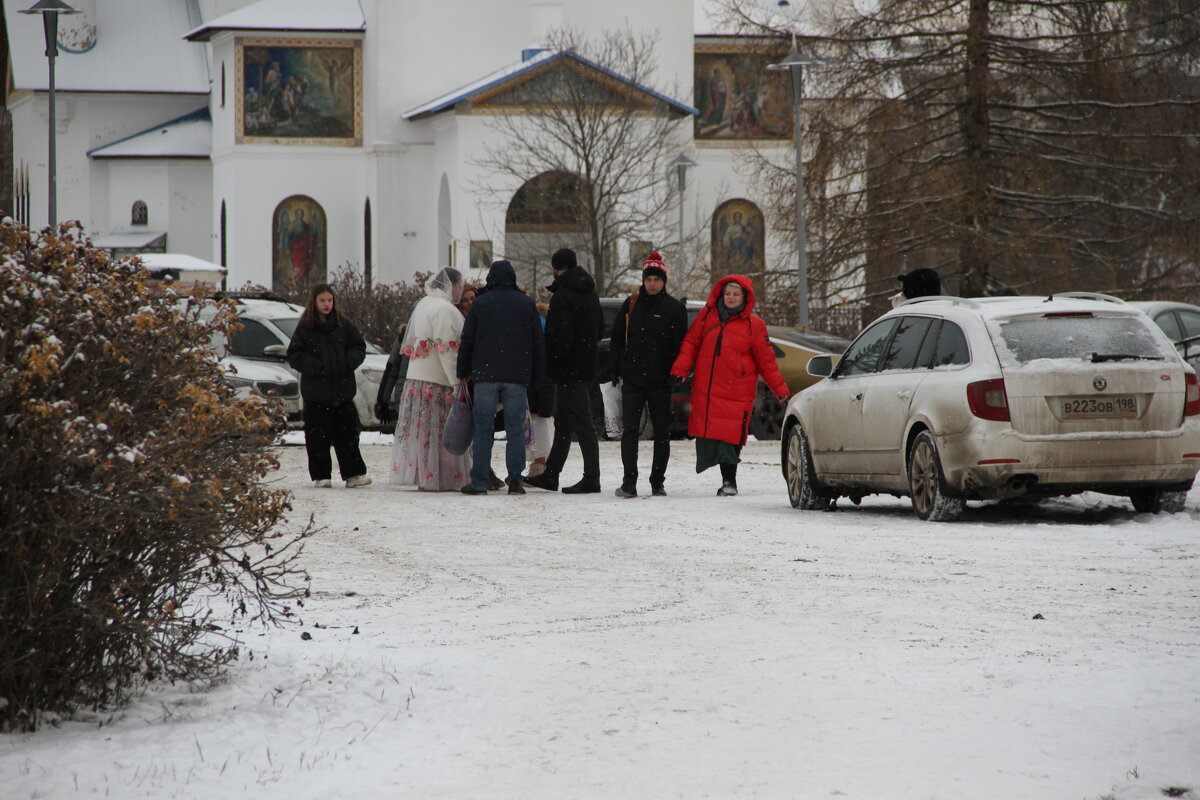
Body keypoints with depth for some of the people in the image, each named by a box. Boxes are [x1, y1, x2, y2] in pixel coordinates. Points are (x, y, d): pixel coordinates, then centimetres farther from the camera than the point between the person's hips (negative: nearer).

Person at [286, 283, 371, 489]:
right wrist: (316, 367, -15)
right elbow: (295, 356, -4)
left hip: (343, 389, 2)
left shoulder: (344, 326, 8)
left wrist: (349, 363, -7)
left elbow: (359, 347, 11)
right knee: (318, 435, -1)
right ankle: (321, 476, 5)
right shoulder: (305, 328, 0)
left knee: (347, 433, 3)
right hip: (316, 391, -2)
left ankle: (353, 474, 6)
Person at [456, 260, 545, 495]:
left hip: (485, 375, -1)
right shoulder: (527, 304, 7)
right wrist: (536, 377, 14)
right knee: (515, 429, 4)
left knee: (483, 429, 1)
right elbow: (538, 343, 9)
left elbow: (467, 341, 3)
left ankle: (479, 482, -1)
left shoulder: (481, 303, 2)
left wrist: (463, 372, 12)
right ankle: (515, 479, -2)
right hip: (517, 378, 1)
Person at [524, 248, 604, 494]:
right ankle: (550, 475, 22)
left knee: (581, 423, -7)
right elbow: (600, 329, 20)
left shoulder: (563, 296, -18)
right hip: (588, 366, 9)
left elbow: (561, 337, -23)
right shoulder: (590, 294, 12)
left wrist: (550, 360, -9)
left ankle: (591, 479, -7)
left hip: (569, 369, -9)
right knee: (563, 423, 15)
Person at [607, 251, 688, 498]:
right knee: (630, 430, -6)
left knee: (662, 432, 5)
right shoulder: (631, 304, 8)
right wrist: (615, 370, 4)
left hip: (660, 381, -1)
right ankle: (629, 482, -6)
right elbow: (617, 339, 11)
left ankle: (658, 481, 14)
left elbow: (680, 345, 1)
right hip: (632, 379, 1)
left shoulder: (674, 308, 2)